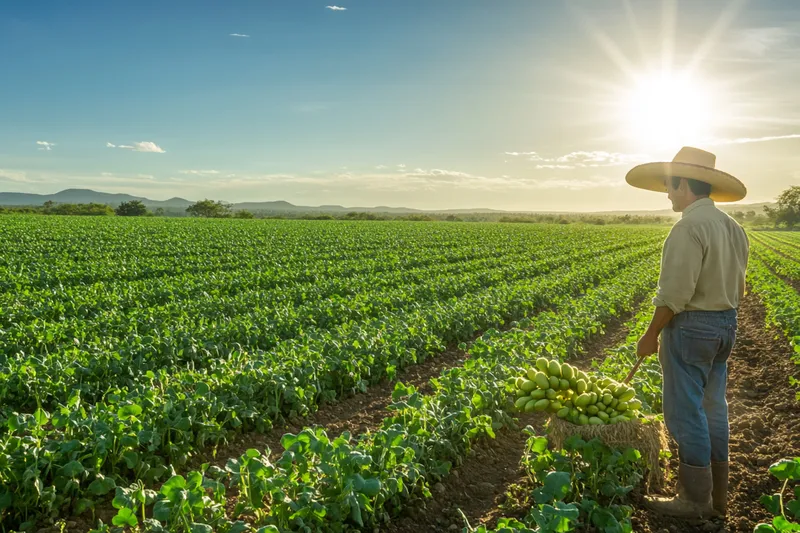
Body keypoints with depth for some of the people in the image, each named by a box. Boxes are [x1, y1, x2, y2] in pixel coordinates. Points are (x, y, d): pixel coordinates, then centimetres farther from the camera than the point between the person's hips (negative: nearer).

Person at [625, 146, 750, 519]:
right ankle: (716, 495, 27)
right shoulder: (732, 227, 9)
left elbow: (674, 294, -23)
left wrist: (651, 335, -13)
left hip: (690, 326, -9)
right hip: (726, 325, 10)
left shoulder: (689, 227, -20)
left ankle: (696, 501, 11)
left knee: (686, 413, 1)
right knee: (713, 410, 16)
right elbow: (736, 288, 14)